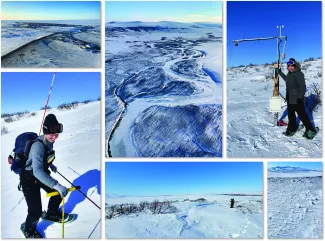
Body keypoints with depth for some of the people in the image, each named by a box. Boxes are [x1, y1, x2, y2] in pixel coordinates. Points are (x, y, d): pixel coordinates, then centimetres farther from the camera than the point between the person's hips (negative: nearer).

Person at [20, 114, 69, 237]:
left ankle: (51, 213, 43)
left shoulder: (49, 141, -8)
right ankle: (28, 229, 23)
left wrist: (51, 165, 25)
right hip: (29, 179, -8)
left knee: (58, 193, 14)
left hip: (42, 174, 8)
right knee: (36, 211, -9)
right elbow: (37, 171, -47)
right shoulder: (38, 146, -34)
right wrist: (56, 185, -54)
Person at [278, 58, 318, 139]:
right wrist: (280, 73, 34)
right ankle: (292, 129, 31)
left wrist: (300, 97, -24)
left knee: (302, 115, -3)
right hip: (290, 99, 8)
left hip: (297, 99, -8)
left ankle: (311, 130, 9)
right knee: (291, 115, 17)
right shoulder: (289, 74, 7)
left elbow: (303, 87, -19)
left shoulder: (299, 74, -17)